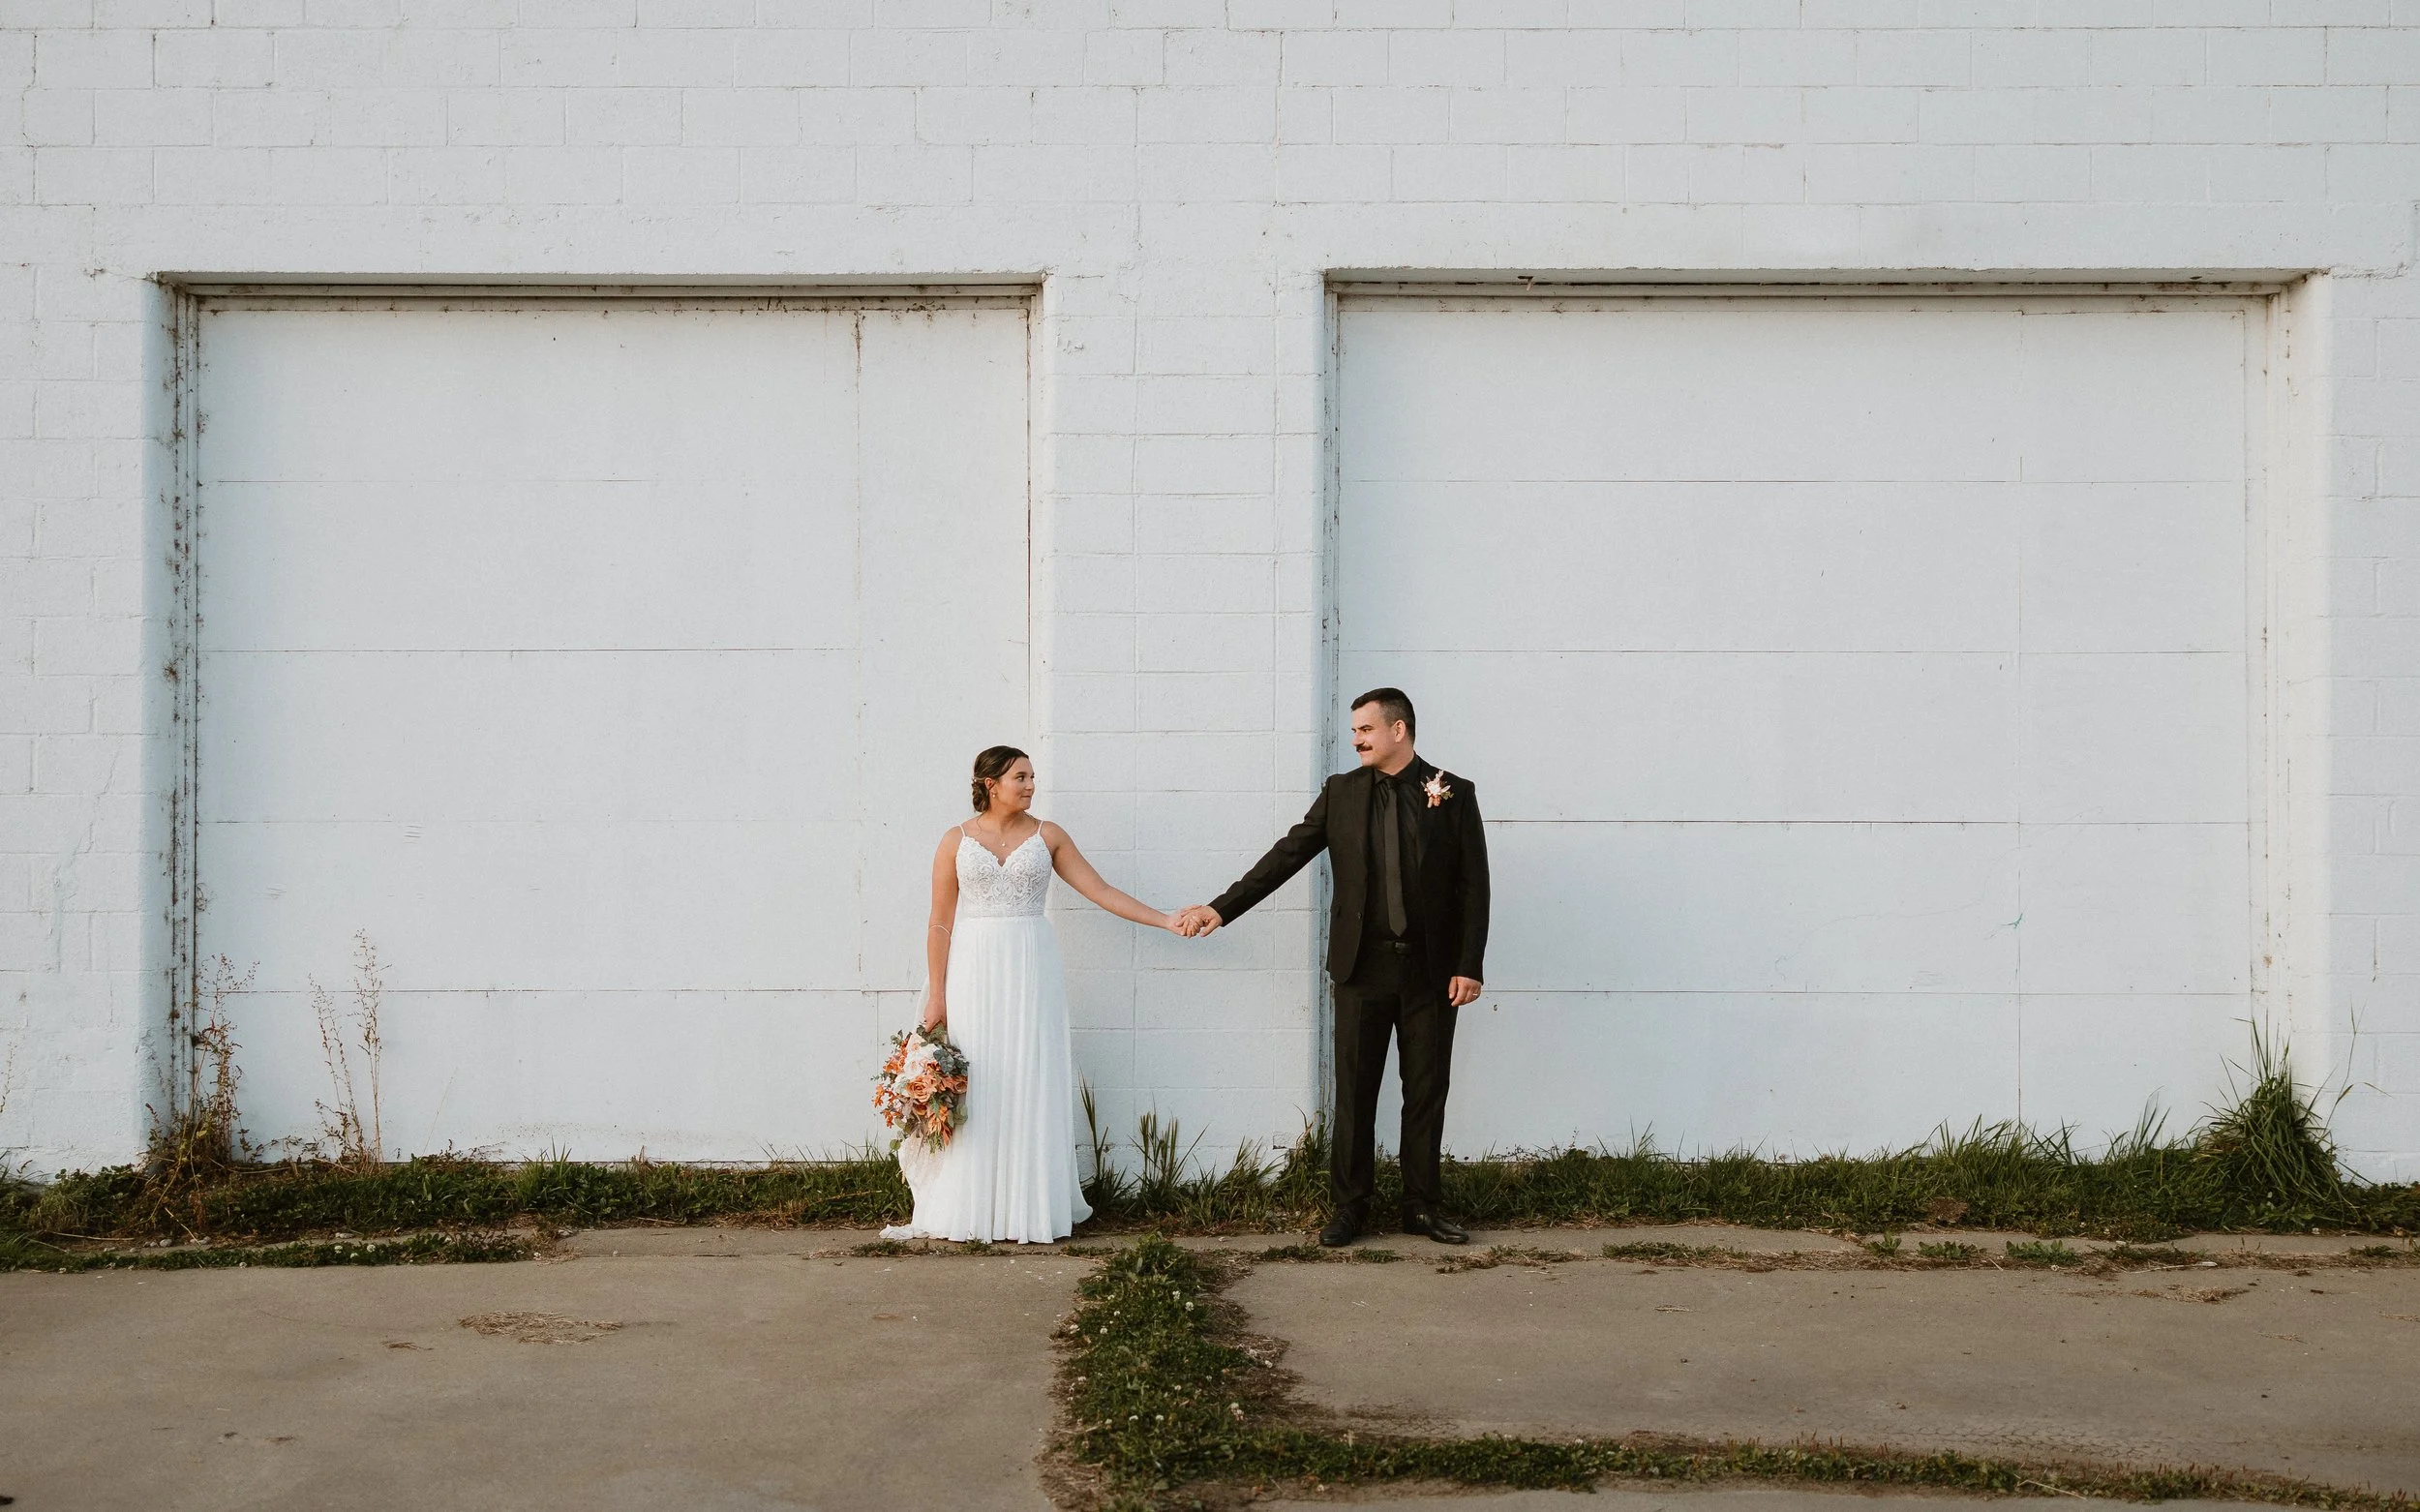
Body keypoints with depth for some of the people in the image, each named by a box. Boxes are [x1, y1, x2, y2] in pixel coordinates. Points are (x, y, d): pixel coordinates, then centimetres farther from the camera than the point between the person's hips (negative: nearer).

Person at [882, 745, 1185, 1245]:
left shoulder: (1047, 836, 6)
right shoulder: (956, 841, 3)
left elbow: (1101, 891, 6)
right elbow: (941, 923, 2)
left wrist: (1166, 920, 0)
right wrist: (936, 996, -4)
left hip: (1030, 971, 1)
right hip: (973, 972, -1)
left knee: (1031, 1086, 0)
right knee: (972, 1089, -1)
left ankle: (1031, 1209, 5)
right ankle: (966, 1210, 6)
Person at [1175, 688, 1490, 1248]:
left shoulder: (1454, 794, 1)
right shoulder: (1341, 792, 6)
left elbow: (1472, 885, -1)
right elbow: (1288, 855, 4)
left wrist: (1470, 966, -6)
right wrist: (1221, 908, -2)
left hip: (1431, 970, -1)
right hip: (1362, 967, 1)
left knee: (1427, 1091, 6)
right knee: (1354, 1092, 4)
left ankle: (1423, 1206, 17)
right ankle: (1349, 1207, 13)